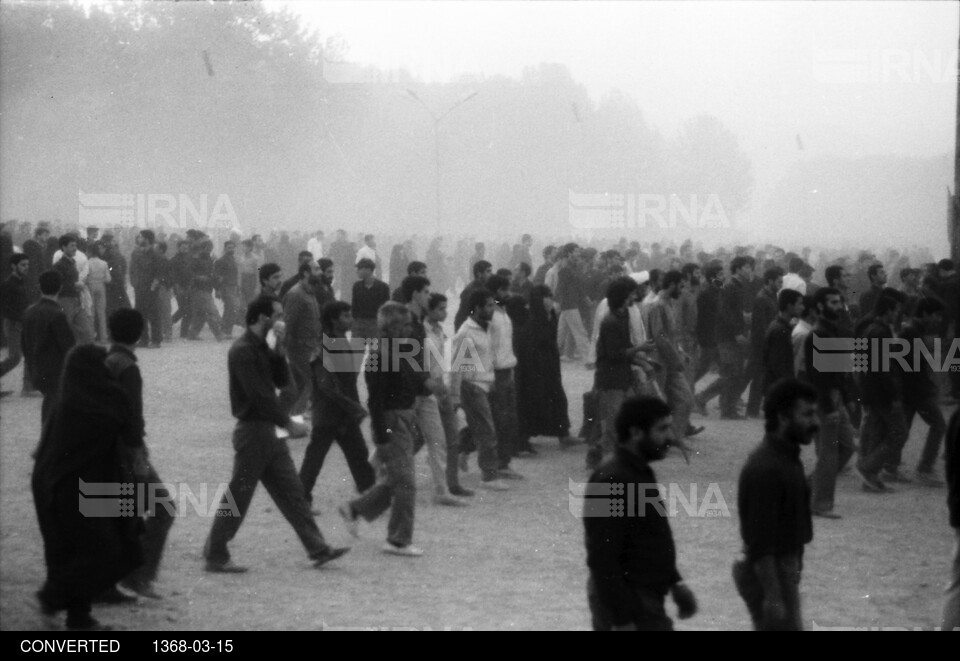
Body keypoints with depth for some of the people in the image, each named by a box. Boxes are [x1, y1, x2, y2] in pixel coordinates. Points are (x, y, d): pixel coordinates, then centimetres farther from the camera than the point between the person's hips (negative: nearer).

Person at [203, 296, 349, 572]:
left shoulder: (262, 348, 13)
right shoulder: (242, 351, -17)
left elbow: (281, 381, 12)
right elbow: (258, 394, -22)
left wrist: (279, 350, -2)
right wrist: (288, 423, -19)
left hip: (268, 431, 9)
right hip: (252, 430, -9)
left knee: (292, 491, 8)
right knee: (238, 497, -2)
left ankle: (318, 549, 10)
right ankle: (215, 556, 6)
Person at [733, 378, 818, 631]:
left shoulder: (787, 457, 8)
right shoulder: (765, 468, -23)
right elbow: (759, 542, -25)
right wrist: (772, 596, -25)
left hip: (783, 569, 10)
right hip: (767, 573, -10)